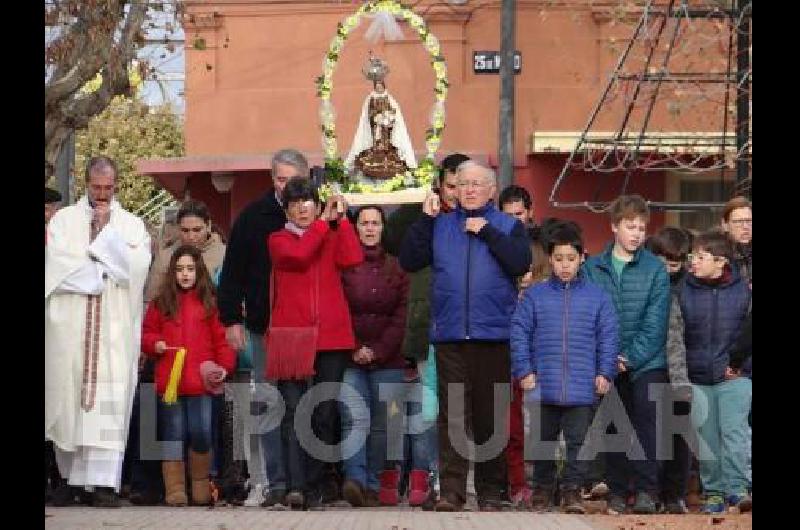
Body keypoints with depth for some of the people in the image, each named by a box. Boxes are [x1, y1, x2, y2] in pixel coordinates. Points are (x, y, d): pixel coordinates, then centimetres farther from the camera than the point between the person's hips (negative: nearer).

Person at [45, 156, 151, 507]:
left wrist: (106, 229, -4)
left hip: (115, 329, 0)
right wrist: (106, 272, -5)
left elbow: (136, 267, -5)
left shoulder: (132, 225, 12)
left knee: (108, 400, -9)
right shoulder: (63, 220, 10)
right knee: (67, 396, 1)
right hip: (69, 327, 0)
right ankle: (70, 477, 14)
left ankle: (103, 482, -14)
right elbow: (58, 267, -5)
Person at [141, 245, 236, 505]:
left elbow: (222, 339, 4)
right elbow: (146, 334, 16)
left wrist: (225, 366, -8)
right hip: (169, 382, 1)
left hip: (201, 381, -1)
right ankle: (175, 490, 8)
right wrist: (154, 344, -4)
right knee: (173, 436, 4)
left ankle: (201, 484, 14)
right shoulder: (161, 303, 10)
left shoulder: (211, 303, 6)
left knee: (201, 434, -5)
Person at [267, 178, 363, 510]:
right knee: (294, 412, -13)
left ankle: (314, 488, 9)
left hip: (332, 338, 3)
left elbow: (353, 259, -5)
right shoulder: (279, 240, 11)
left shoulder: (333, 236, 17)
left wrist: (340, 219, -2)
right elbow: (299, 254, -12)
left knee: (324, 415, 3)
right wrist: (324, 221, -3)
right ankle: (295, 486, -23)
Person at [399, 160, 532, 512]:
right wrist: (425, 219, -2)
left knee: (491, 416, 4)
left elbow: (521, 263, -9)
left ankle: (492, 491, 11)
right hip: (450, 336, 1)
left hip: (493, 335, -1)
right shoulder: (440, 225, 13)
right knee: (452, 415, -4)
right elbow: (409, 261, 4)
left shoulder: (508, 226, 8)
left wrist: (487, 232, -10)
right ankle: (451, 490, -6)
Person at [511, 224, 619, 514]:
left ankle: (572, 490, 12)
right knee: (543, 440, 12)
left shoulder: (597, 297, 3)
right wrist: (524, 371, -6)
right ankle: (542, 487, 25)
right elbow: (519, 334, 1)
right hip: (543, 387, 1)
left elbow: (608, 337, 3)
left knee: (578, 441, 2)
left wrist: (605, 373, -4)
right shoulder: (534, 295, 3)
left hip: (582, 388, -1)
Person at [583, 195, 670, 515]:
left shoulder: (655, 270, -1)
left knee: (646, 424, -8)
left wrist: (631, 357, -14)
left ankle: (646, 491, -5)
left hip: (647, 364, -2)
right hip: (608, 365, 2)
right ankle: (617, 491, 14)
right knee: (613, 429, 6)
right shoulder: (593, 268, 3)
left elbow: (655, 324, -6)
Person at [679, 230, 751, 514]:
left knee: (734, 431, -13)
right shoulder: (684, 290, -1)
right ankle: (714, 491, 15)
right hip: (697, 379, 2)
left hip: (733, 376, -2)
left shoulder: (743, 289, -3)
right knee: (707, 439, 6)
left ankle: (737, 488, -9)